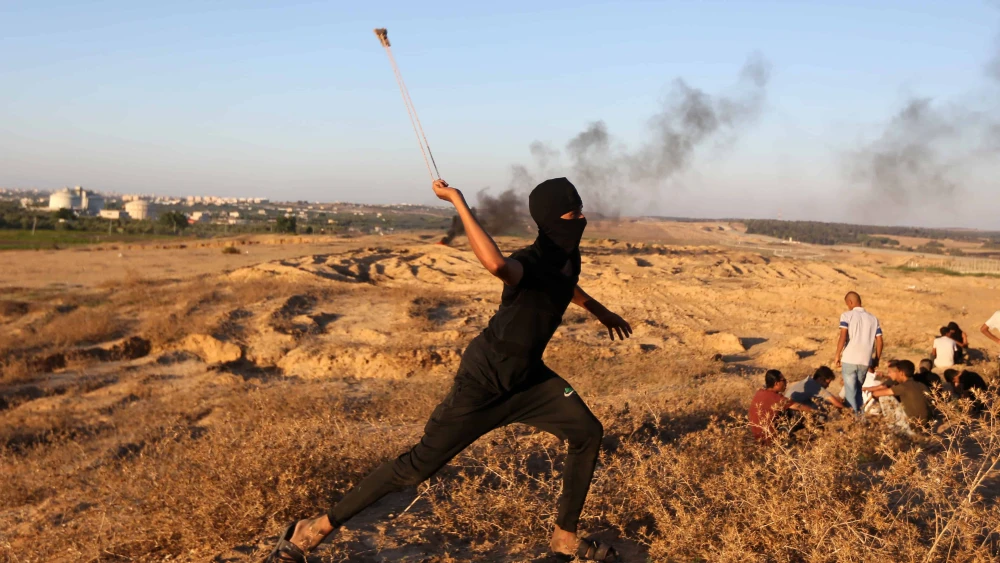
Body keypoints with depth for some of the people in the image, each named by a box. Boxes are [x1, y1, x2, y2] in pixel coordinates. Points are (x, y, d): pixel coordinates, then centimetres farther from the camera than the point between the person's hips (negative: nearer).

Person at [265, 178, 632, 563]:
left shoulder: (568, 255, -1)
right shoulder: (531, 262, -28)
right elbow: (496, 263, -56)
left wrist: (600, 311, 40)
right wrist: (458, 201, -49)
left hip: (526, 377, 8)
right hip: (483, 382, -8)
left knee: (588, 432, 2)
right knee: (419, 465, -6)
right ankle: (315, 529, 6)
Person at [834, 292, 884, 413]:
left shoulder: (847, 316, -3)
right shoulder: (873, 318, 11)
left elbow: (843, 337, -13)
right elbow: (879, 341, 8)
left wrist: (837, 356, -5)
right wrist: (877, 359, 18)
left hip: (849, 359, -4)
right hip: (865, 360, 4)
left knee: (850, 389, 3)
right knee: (858, 388, 20)